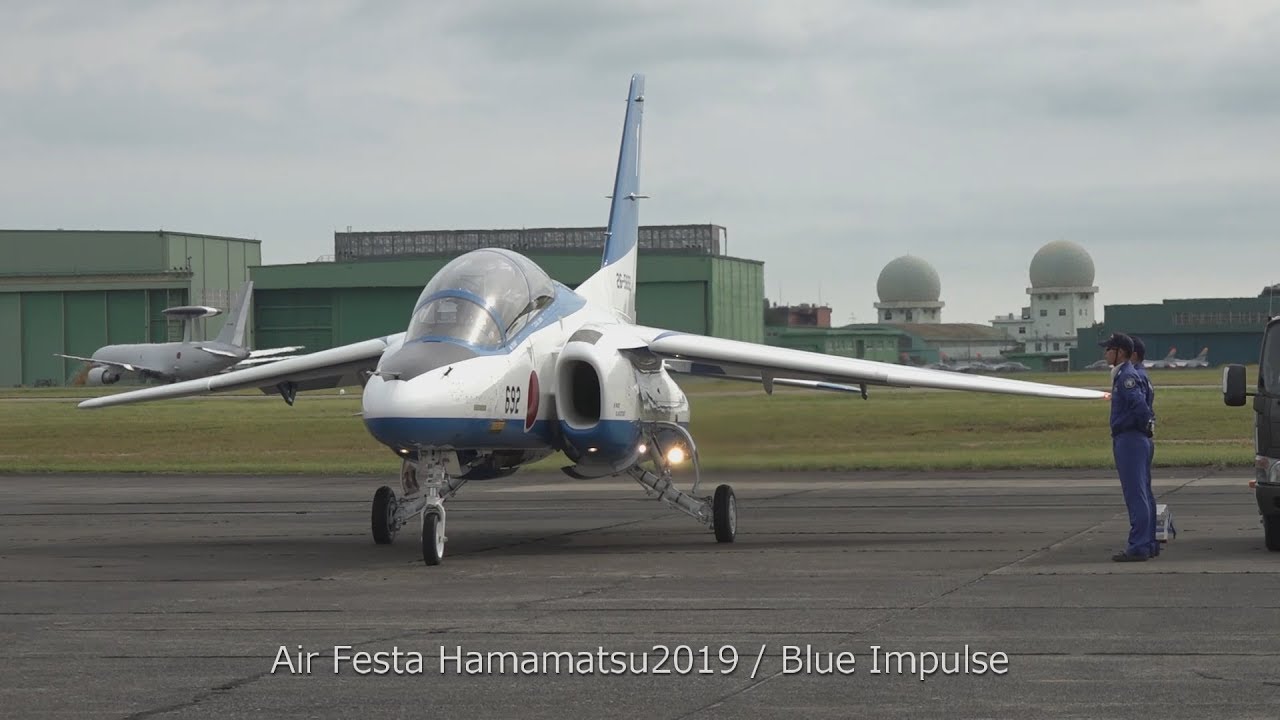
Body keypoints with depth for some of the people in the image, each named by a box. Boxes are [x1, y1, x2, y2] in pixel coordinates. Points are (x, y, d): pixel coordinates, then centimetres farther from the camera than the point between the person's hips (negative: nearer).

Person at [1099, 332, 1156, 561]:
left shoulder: (1127, 376, -16)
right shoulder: (1121, 375, 15)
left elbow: (1141, 407, -27)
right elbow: (1142, 406, 24)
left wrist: (1139, 427, -12)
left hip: (1129, 440, -11)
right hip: (1124, 441, 11)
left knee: (1135, 495, -8)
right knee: (1138, 495, 13)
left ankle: (1138, 548, -7)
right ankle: (1145, 544, 18)